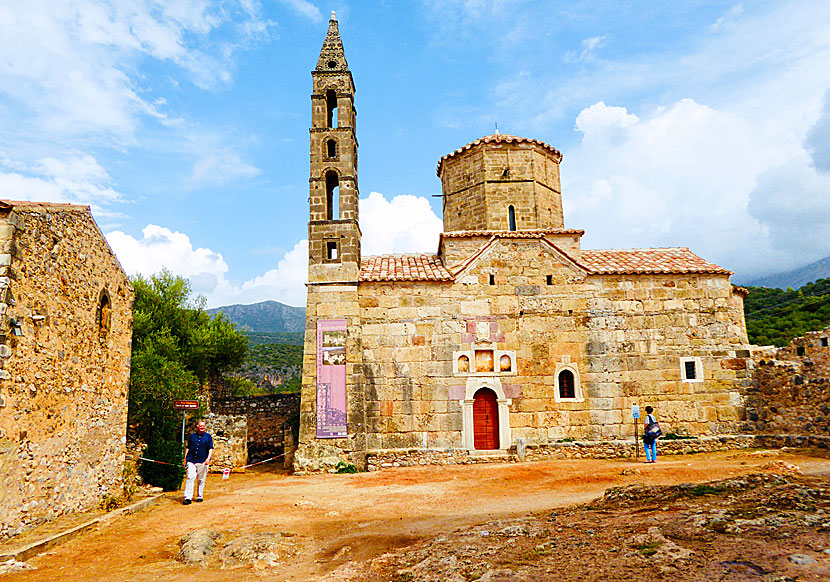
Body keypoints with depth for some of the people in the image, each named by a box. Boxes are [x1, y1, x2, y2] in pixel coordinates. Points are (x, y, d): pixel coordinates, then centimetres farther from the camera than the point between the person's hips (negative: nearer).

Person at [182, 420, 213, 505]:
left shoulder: (208, 437, 9)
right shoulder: (192, 436, 13)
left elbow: (211, 449, 3)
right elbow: (187, 448, 16)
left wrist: (208, 458, -11)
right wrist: (185, 459, 9)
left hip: (203, 462, 0)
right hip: (191, 460, 0)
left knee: (201, 480, 5)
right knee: (190, 478, -10)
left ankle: (200, 497, 16)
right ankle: (188, 498, -9)